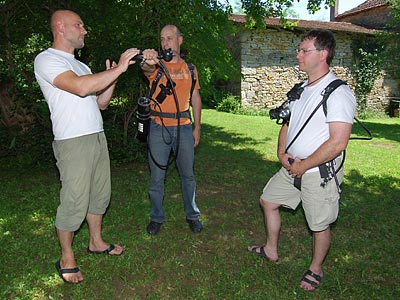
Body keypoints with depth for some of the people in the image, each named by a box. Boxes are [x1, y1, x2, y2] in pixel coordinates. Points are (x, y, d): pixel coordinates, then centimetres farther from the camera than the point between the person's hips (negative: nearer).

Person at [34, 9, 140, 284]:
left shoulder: (80, 65, 20)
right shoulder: (46, 60, -7)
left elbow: (101, 103, 18)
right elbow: (80, 87, -24)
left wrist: (111, 76, 4)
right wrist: (118, 69, -18)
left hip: (97, 137, 9)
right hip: (73, 142, -8)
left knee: (100, 194, 15)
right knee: (74, 202, -3)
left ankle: (96, 242, 33)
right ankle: (66, 259, 16)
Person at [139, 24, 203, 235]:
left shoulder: (189, 68, 10)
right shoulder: (157, 65, -1)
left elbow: (195, 98, 12)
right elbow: (147, 69, -26)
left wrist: (197, 128, 7)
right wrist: (147, 62, -51)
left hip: (183, 127, 2)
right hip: (159, 128, -2)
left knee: (188, 174, 11)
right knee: (156, 176, 5)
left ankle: (192, 215, 27)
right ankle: (156, 217, 23)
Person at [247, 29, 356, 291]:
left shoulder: (339, 93, -18)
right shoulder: (300, 90, 9)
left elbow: (338, 143, -24)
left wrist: (303, 166, -18)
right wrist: (282, 153, -2)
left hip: (320, 172, -8)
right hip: (292, 168, 8)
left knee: (320, 224, 8)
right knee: (269, 201, 18)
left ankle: (316, 269, 34)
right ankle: (271, 250, 38)